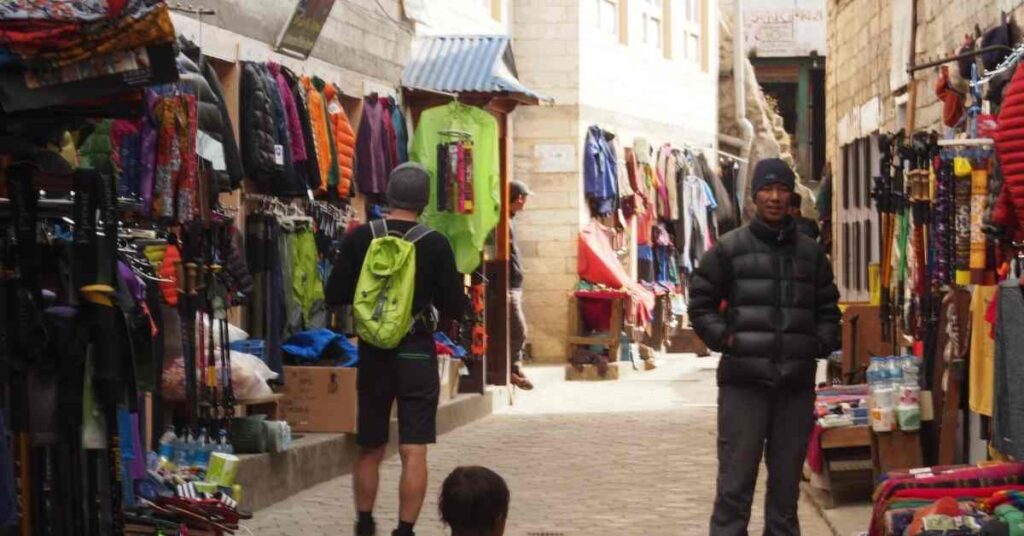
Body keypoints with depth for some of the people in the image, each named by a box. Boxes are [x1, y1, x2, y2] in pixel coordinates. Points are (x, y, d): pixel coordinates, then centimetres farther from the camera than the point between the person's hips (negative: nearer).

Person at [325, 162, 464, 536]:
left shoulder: (360, 239, -4)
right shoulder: (435, 244, -8)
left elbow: (335, 296, 0)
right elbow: (454, 308, -6)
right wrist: (440, 316, 16)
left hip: (373, 354, 3)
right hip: (418, 353, -3)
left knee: (370, 450, 16)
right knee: (414, 453, -2)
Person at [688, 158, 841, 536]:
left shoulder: (810, 252, 13)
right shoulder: (729, 248, 3)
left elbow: (828, 308, 21)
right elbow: (700, 302, 6)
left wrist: (821, 344, 5)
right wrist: (723, 338, -6)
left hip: (797, 381, 3)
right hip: (744, 380, -3)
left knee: (787, 477, 10)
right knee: (736, 479, -4)